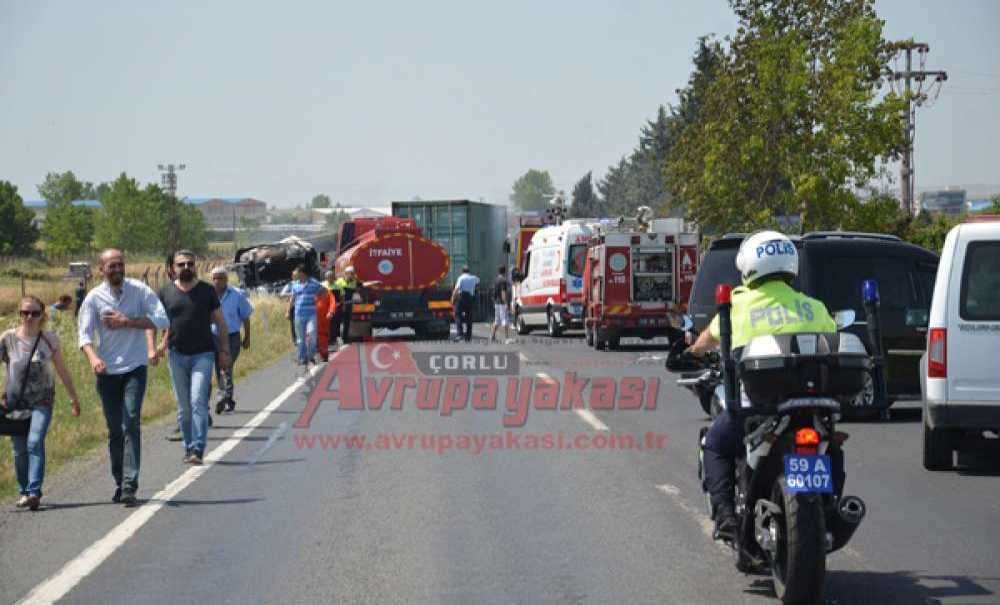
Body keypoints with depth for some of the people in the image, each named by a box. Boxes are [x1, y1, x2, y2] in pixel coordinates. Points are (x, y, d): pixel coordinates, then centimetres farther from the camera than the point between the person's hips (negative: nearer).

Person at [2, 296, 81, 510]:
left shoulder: (49, 339, 0)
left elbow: (62, 370, 9)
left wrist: (74, 398, 14)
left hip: (42, 402, -1)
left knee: (35, 442, -18)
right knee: (19, 450, 3)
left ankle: (34, 492, -21)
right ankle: (24, 492, 20)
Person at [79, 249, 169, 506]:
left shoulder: (140, 291, -1)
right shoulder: (94, 298, 0)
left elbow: (162, 320, -6)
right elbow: (84, 333, -7)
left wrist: (127, 322, -14)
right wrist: (93, 357, -27)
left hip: (135, 368, -2)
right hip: (107, 371, 2)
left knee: (130, 424, -15)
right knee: (114, 430, 8)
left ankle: (130, 485, -20)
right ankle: (120, 484, 20)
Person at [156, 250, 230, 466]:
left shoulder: (207, 291, 2)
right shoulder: (166, 292, 6)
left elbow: (220, 322, 6)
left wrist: (224, 351, 2)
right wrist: (160, 344, -2)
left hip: (203, 355, -2)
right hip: (177, 355, 2)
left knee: (198, 402, -13)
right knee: (183, 406, 8)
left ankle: (198, 449, -16)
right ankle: (188, 447, 17)